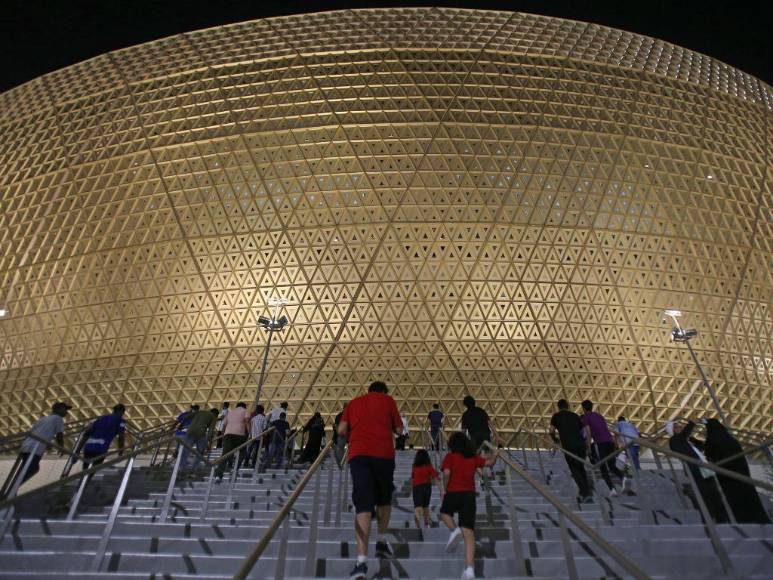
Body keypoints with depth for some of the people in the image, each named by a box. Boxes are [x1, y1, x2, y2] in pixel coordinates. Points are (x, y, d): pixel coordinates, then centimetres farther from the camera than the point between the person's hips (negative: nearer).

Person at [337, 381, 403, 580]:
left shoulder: (354, 402, 19)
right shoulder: (388, 400, 12)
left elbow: (341, 430, 10)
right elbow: (399, 429, 12)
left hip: (357, 454, 1)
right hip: (383, 453, -1)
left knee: (363, 505, -5)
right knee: (384, 498, 23)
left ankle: (361, 561, -15)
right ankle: (382, 541, 30)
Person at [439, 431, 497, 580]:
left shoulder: (450, 456, 2)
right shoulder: (474, 457, 11)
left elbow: (447, 473, -11)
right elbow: (490, 462, 17)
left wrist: (445, 489, 2)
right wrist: (494, 454, 33)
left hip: (453, 493, -2)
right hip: (469, 494, 2)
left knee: (445, 512, 29)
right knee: (468, 532, -1)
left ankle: (454, 530, -1)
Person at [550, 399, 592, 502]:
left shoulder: (556, 416, 9)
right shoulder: (575, 415, 19)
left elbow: (552, 431, 5)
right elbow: (582, 430, 16)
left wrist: (555, 440, 24)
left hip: (569, 446, -4)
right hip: (581, 444, 4)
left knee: (575, 471, 2)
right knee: (581, 469, 19)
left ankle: (586, 494, -10)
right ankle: (585, 494, 19)